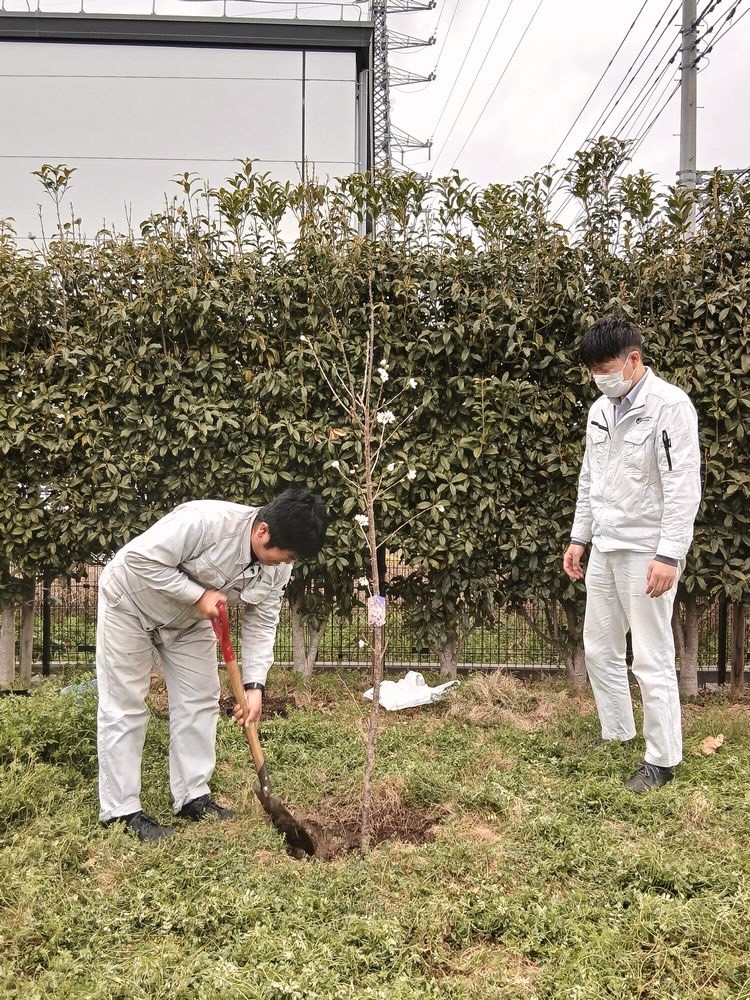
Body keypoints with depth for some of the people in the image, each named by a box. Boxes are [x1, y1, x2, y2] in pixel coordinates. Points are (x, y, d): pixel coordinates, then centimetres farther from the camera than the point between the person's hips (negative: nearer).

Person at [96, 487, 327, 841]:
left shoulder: (278, 567, -17)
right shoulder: (205, 520, -39)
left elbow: (261, 624, -10)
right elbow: (142, 559, -33)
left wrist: (254, 685, -19)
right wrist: (199, 595, -33)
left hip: (189, 620, 7)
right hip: (131, 601, -6)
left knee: (200, 701, 5)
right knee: (124, 705, -4)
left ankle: (193, 797, 16)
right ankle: (120, 810, 3)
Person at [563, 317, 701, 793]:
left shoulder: (670, 405, -14)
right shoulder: (600, 410, 11)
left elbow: (683, 486, -18)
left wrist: (669, 555, -22)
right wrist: (579, 537, 16)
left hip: (647, 551, -8)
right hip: (605, 549, 8)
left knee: (652, 659, -1)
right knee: (600, 649, 15)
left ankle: (662, 759, 12)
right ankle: (617, 736, 31)